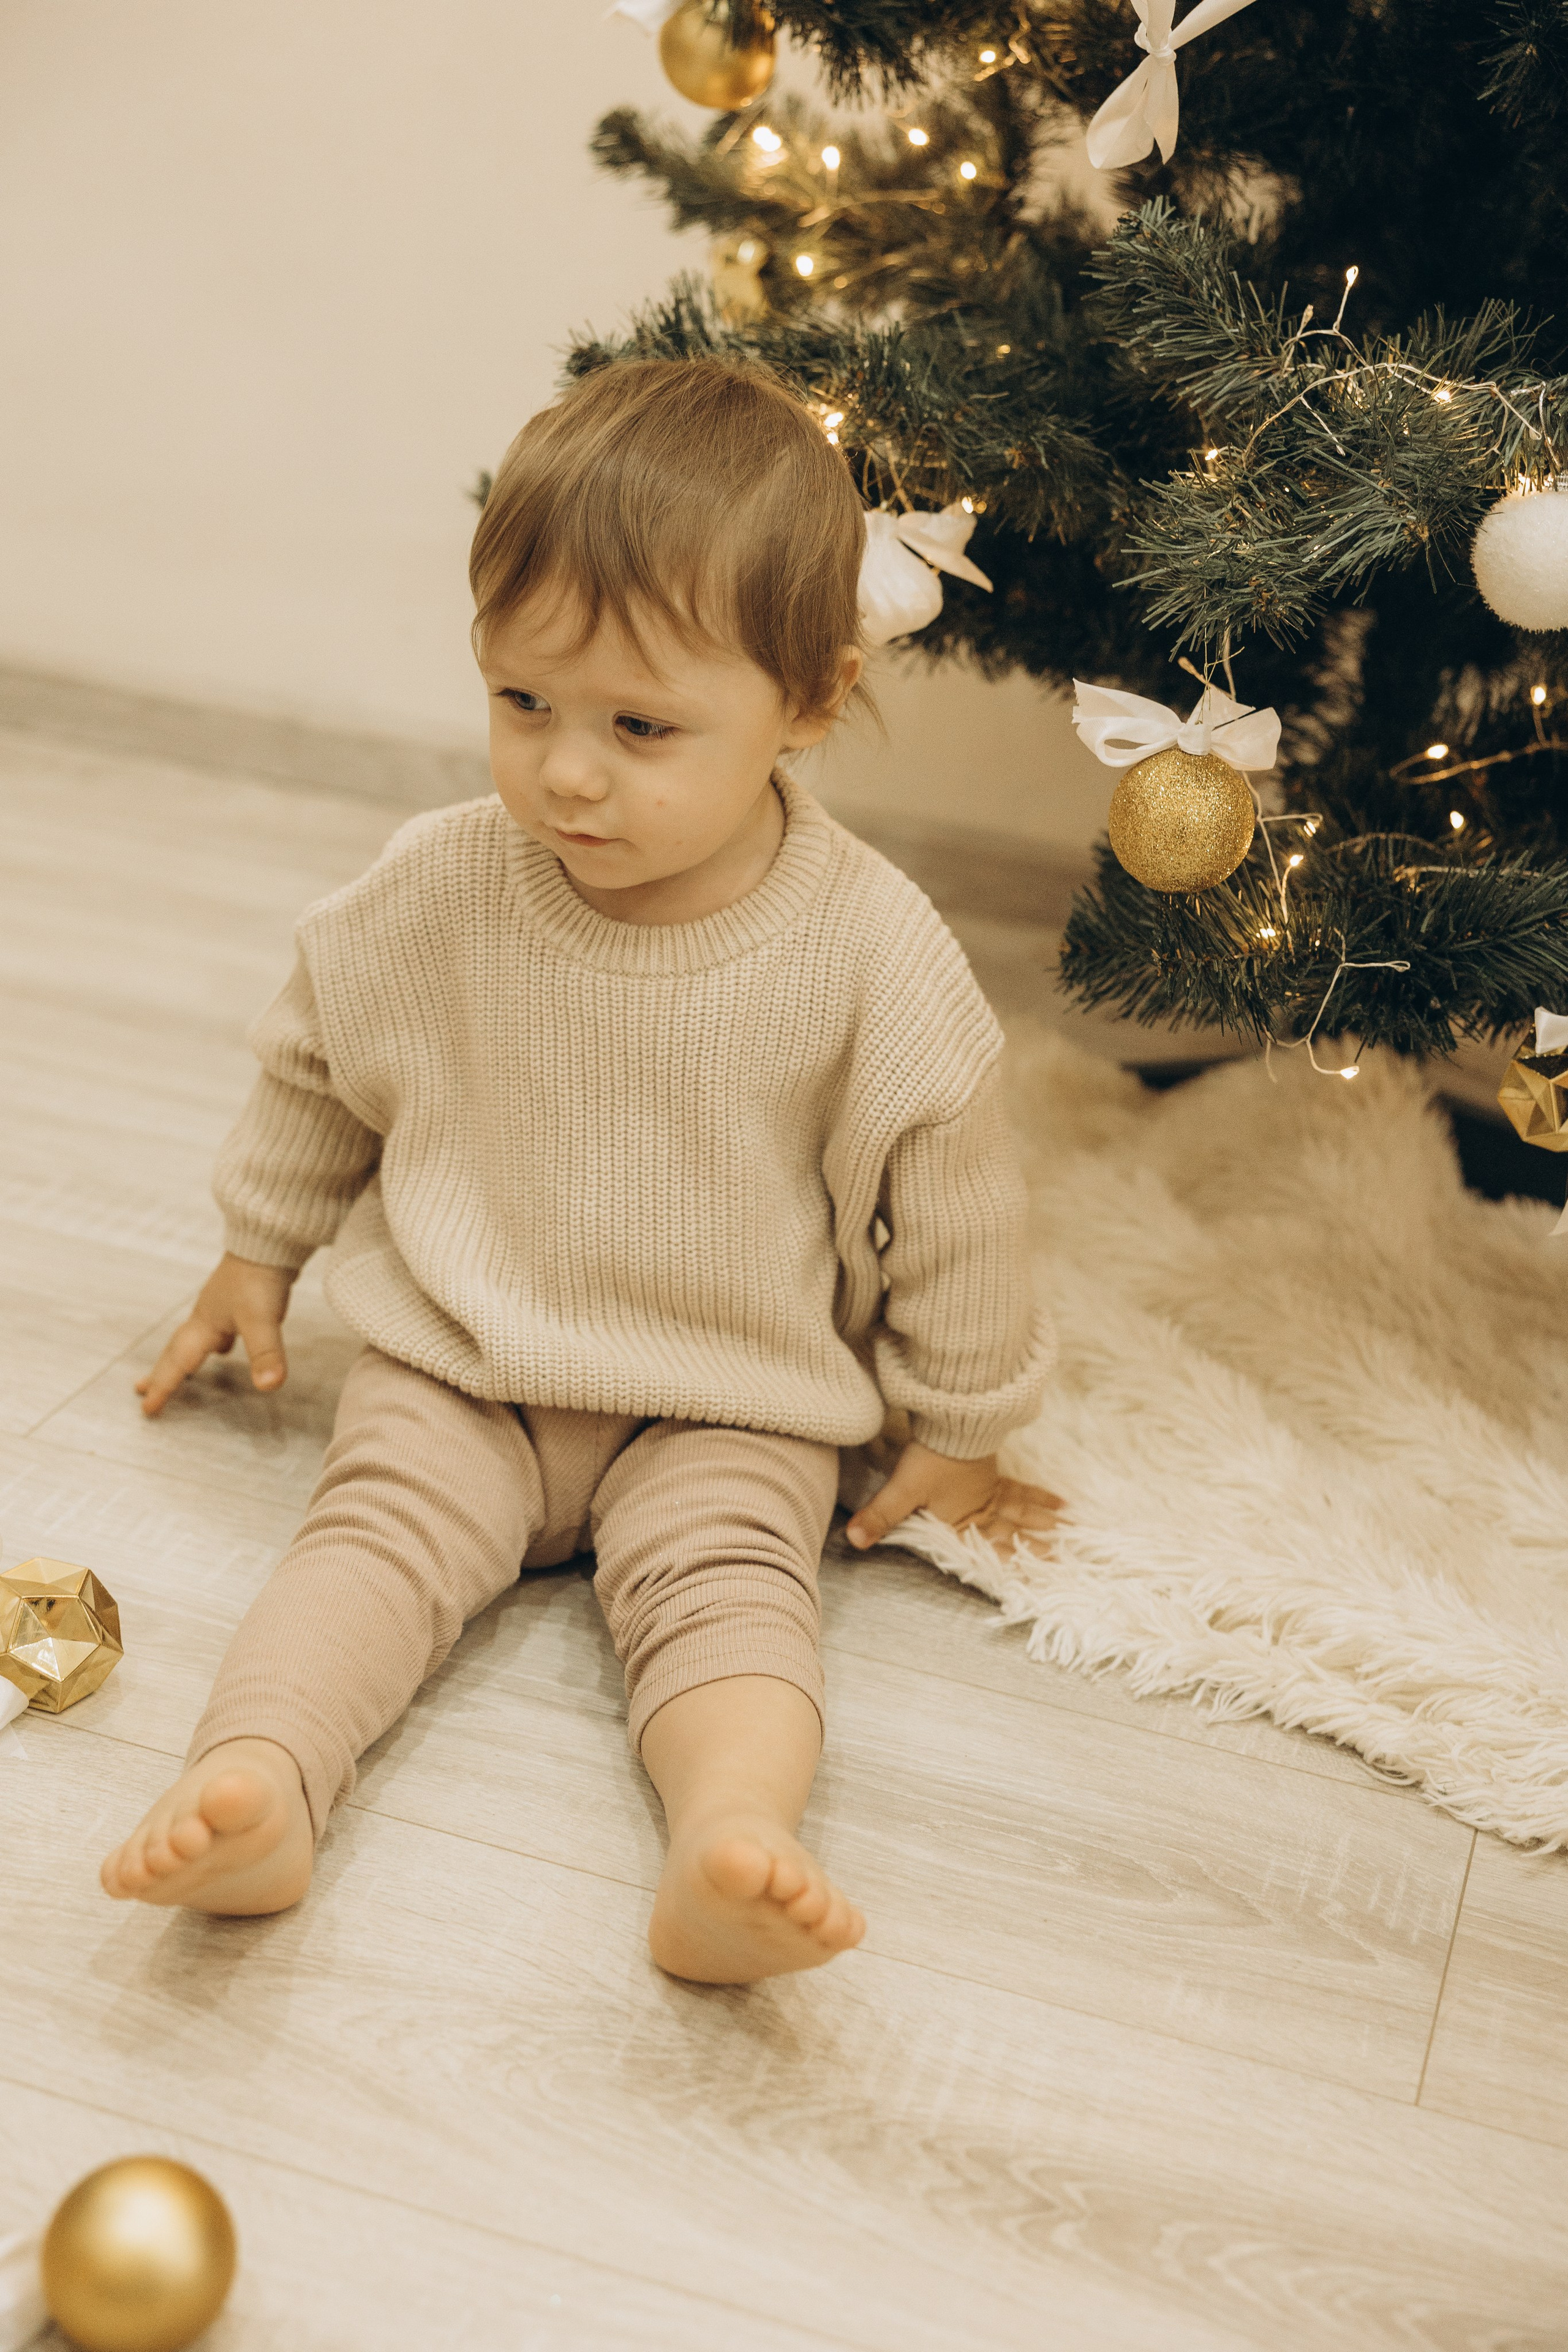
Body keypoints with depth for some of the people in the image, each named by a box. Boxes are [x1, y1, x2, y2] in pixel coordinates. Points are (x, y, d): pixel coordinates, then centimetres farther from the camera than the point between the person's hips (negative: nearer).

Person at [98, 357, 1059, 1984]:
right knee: (373, 1529, -23)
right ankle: (251, 1788, -40)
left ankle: (730, 1837, -46)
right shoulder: (434, 894, -9)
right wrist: (258, 1255, 22)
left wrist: (958, 1433, 5)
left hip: (727, 1407, -1)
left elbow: (948, 1204, -4)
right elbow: (320, 1061, 11)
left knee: (724, 1588, -26)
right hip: (452, 1372, 2)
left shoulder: (871, 955, -16)